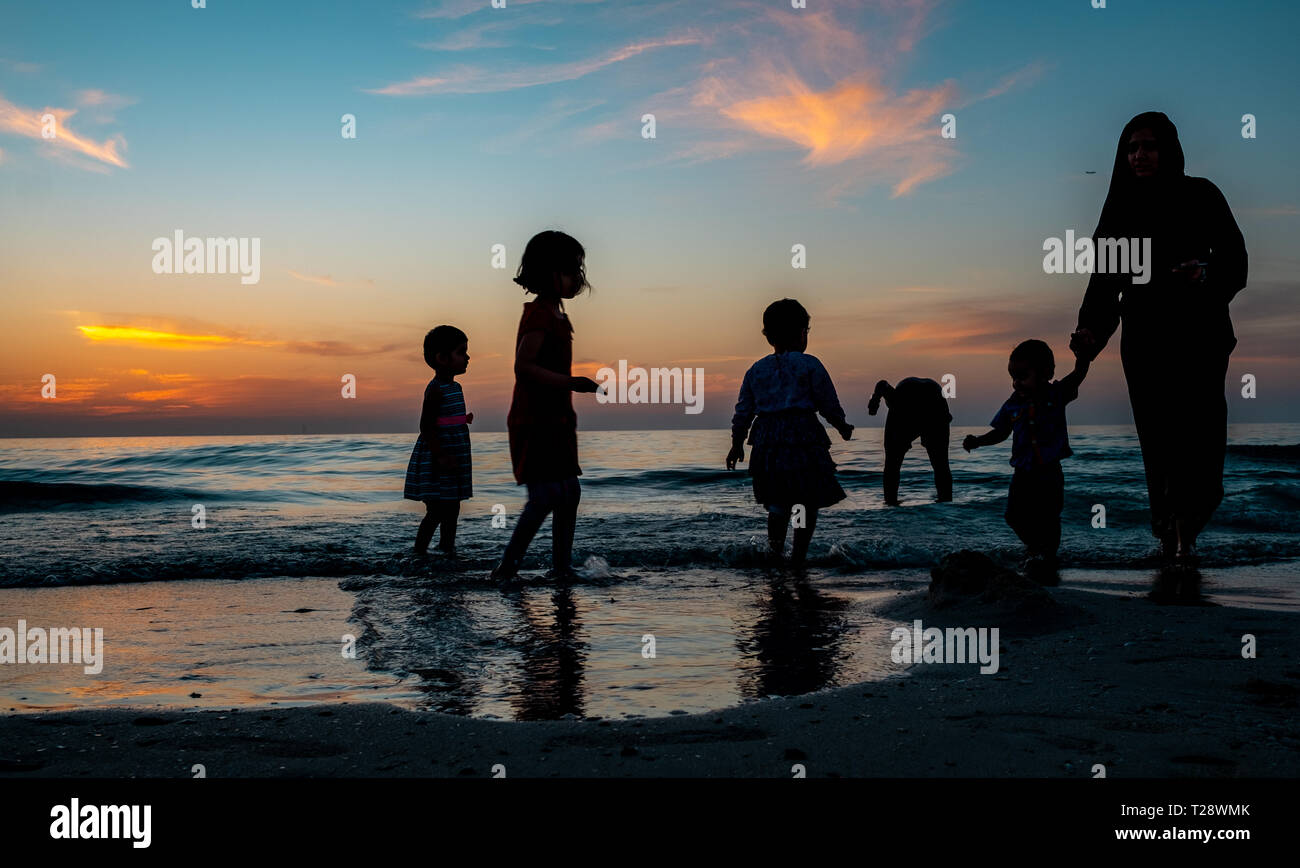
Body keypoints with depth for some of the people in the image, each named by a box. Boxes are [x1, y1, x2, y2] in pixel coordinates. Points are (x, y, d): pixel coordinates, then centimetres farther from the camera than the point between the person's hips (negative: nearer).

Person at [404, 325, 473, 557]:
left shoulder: (455, 387, 13)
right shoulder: (435, 390, -16)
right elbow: (426, 426, -20)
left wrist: (464, 420, 11)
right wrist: (440, 456, -24)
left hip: (452, 459, 9)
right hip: (434, 461, -9)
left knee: (452, 508, 14)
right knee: (436, 510, -6)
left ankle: (448, 547, 24)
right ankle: (419, 550, 3)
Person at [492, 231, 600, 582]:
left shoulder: (555, 315, 16)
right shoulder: (538, 315, -14)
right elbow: (524, 366, -23)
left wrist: (567, 414, 23)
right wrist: (571, 382, -26)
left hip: (554, 421, 10)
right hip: (534, 422, -10)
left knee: (569, 492, 10)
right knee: (545, 496, -12)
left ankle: (561, 566, 17)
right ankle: (508, 565, -4)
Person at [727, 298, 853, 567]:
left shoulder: (756, 369, 12)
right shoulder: (809, 365, -1)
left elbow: (743, 410, 12)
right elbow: (829, 403, 1)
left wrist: (737, 444, 22)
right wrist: (842, 426, 20)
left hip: (766, 441, 5)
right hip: (803, 438, -5)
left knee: (778, 502, 14)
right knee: (809, 502, 6)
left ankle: (774, 550, -4)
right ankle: (798, 557, 2)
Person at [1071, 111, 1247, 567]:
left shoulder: (1200, 196, 3)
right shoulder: (1121, 206, 10)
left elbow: (1234, 256, 0)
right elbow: (1105, 277, 4)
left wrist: (1207, 273, -22)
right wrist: (1091, 328, -10)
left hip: (1200, 333, -2)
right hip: (1144, 337, 2)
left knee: (1196, 428, -11)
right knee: (1157, 434, -4)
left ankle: (1185, 534, -8)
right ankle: (1169, 531, 3)